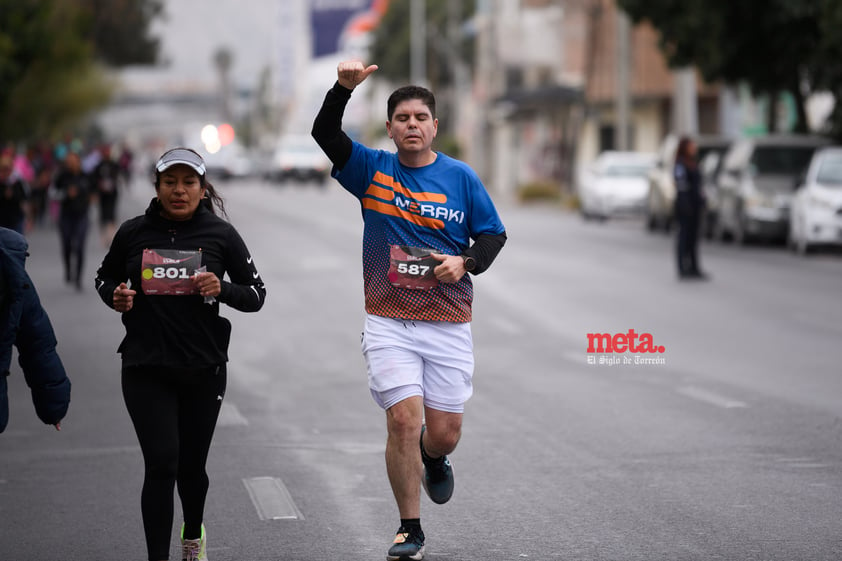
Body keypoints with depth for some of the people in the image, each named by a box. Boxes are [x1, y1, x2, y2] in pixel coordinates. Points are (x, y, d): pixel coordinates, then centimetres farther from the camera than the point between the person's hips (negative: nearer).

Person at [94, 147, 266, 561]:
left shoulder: (220, 234, -1)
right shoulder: (133, 233, 0)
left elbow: (256, 294, 5)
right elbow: (104, 278, 16)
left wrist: (222, 289, -16)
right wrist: (116, 296, -6)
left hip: (203, 368, 1)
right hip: (146, 369, -1)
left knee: (191, 464, 12)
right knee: (161, 463, -13)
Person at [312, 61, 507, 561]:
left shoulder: (460, 177, 3)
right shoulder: (371, 169, 3)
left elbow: (494, 234, 9)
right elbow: (325, 134, -11)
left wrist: (465, 262, -10)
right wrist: (344, 88, -28)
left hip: (449, 323, 1)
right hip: (389, 322, -1)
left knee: (444, 434, 3)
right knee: (403, 420, -11)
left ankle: (433, 459, 42)